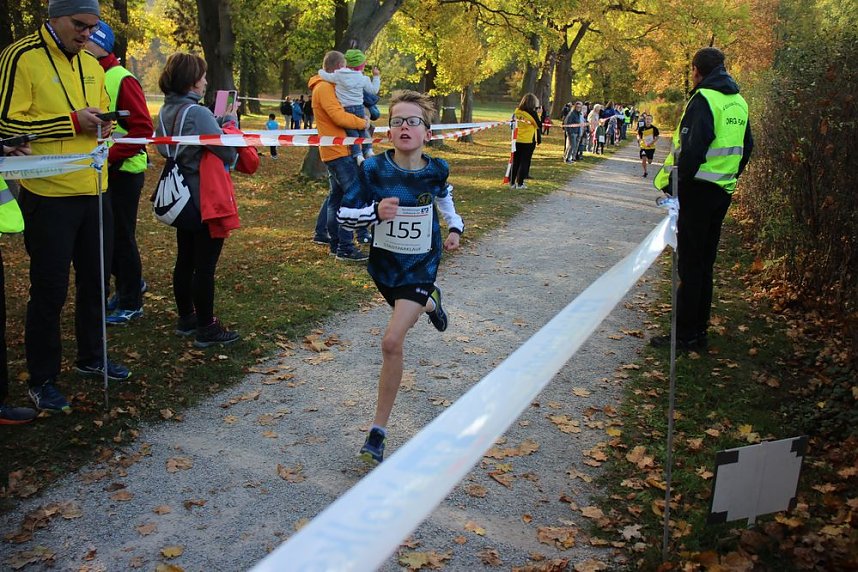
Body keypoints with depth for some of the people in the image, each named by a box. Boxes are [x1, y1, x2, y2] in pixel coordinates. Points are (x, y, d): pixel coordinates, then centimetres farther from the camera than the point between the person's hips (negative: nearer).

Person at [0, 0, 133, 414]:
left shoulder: (91, 64, 12)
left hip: (93, 191, 7)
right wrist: (71, 121, -20)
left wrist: (102, 124, 0)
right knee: (49, 289, 1)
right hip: (48, 194, -7)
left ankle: (91, 357, 34)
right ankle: (42, 380, 15)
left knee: (95, 279, 15)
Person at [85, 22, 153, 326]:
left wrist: (109, 155, -22)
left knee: (121, 236, 1)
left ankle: (130, 303, 15)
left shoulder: (122, 80, -14)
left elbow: (143, 128, -18)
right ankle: (131, 283, 35)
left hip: (123, 171, -7)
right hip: (100, 171, 8)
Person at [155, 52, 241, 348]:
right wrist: (230, 124, -2)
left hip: (182, 199, 9)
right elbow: (228, 152, -20)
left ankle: (186, 318, 28)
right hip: (206, 201, -8)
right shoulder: (197, 113, -20)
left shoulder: (166, 111, 6)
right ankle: (206, 329, 7)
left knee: (185, 260, 16)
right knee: (205, 265, -1)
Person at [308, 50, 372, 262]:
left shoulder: (326, 87, 20)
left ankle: (335, 244, 20)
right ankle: (345, 248, -10)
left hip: (334, 151, 10)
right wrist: (362, 123, -8)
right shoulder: (325, 87, -12)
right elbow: (339, 117, -21)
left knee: (336, 196, 13)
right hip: (338, 151, -10)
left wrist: (360, 120, 6)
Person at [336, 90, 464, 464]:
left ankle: (378, 432, -7)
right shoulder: (373, 169, -16)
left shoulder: (435, 170, -12)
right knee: (407, 319, 27)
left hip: (421, 264, -2)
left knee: (392, 341, -16)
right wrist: (375, 212, -31)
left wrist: (454, 227, 4)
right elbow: (344, 215, -14)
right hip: (384, 261, 2)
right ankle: (428, 302, 65)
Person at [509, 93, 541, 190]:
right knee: (525, 162, 4)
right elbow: (538, 126, -4)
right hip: (528, 141, -4)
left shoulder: (517, 111, 0)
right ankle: (519, 183, 5)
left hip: (516, 141, 4)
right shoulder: (532, 113, -11)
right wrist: (539, 139, 9)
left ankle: (512, 182, 14)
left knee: (515, 162, 11)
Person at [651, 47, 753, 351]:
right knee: (705, 263, 14)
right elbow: (746, 147, 18)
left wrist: (670, 181, -16)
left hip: (698, 189, -8)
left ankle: (685, 334, 2)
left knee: (690, 264, -3)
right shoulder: (738, 102, 13)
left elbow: (693, 148, -23)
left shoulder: (703, 99, -14)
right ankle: (699, 331, 21)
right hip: (723, 191, 8)